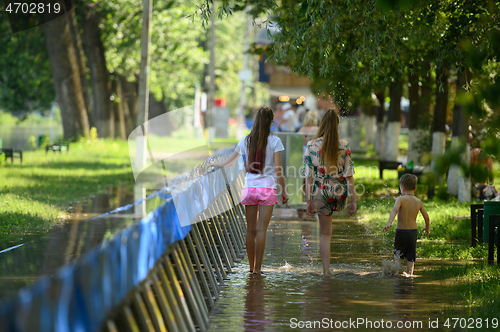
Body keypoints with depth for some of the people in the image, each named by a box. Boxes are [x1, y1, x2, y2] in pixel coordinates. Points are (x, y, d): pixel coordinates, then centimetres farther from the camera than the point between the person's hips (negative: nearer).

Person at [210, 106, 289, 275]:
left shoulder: (246, 140, 6)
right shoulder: (274, 141, -4)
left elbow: (229, 161, 16)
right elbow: (278, 170, -8)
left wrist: (216, 164, 36)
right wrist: (283, 191, 2)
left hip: (249, 188, 3)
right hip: (267, 188, -3)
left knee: (251, 230, 9)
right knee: (261, 230, -3)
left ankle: (252, 267, 15)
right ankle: (258, 268, -5)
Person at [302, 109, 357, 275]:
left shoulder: (311, 145, -9)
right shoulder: (344, 145, -8)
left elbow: (309, 175, -9)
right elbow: (348, 175, -8)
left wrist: (309, 201, -3)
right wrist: (353, 201, -3)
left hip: (321, 192, -1)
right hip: (339, 192, 1)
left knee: (325, 233, 12)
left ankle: (326, 270, 9)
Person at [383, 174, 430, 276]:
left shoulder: (400, 199, -10)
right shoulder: (419, 202, 2)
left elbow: (395, 210, -28)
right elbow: (426, 217, 7)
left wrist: (389, 223, -40)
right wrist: (427, 228, 25)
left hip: (401, 231, -3)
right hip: (413, 231, 3)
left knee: (397, 253, 15)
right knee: (410, 257, 12)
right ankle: (410, 273, 3)